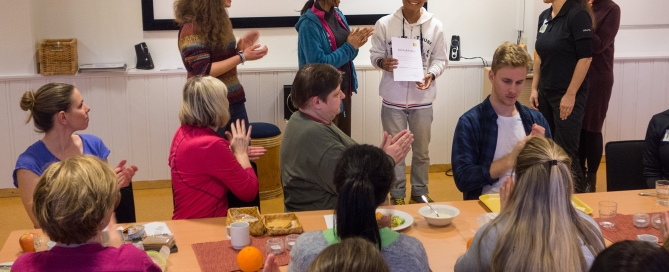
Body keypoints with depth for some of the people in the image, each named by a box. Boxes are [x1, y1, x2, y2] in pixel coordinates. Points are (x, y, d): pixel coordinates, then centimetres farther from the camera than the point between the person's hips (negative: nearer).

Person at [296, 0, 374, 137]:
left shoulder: (338, 15, 6)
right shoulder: (309, 23, -17)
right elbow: (318, 64, -21)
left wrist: (355, 45, -9)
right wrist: (349, 47, -16)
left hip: (344, 88, 7)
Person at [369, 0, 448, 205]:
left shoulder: (435, 26, -5)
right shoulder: (384, 24, -8)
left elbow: (440, 59, 1)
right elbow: (375, 54, 0)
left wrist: (431, 75, -18)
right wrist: (382, 62, -22)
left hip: (422, 99, 2)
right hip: (393, 99, -1)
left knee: (422, 149, 16)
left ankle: (420, 192, 33)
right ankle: (397, 194, 26)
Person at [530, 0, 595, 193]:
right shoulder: (544, 16, 8)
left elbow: (585, 58, -16)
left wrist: (570, 95, -17)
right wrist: (534, 88, 10)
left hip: (568, 95, -7)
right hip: (545, 93, 7)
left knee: (565, 151, -2)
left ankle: (581, 191, 16)